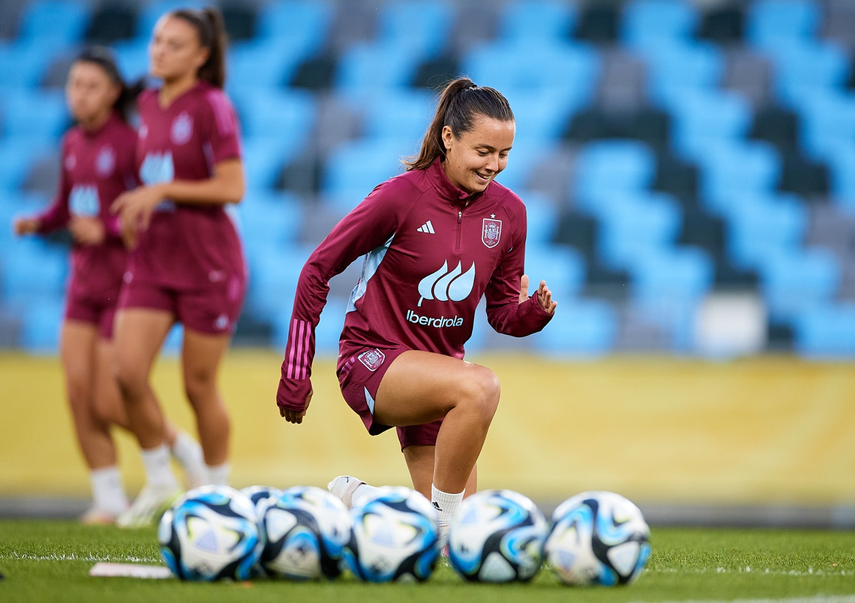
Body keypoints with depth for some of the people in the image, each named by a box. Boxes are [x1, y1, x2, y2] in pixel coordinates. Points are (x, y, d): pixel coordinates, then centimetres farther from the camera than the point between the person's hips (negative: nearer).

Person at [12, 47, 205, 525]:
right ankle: (110, 500, 5)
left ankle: (186, 451, 18)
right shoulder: (73, 144, 8)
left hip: (127, 282, -7)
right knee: (78, 392, -3)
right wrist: (37, 223, 0)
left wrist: (107, 230, -25)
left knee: (109, 403, -6)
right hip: (85, 282, 7)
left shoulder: (130, 142, -13)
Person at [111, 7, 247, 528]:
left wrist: (162, 191, -20)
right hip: (153, 260, 6)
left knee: (199, 384, 2)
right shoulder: (149, 105, 9)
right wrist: (137, 211, 10)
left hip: (209, 264, -6)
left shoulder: (212, 107, -12)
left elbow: (232, 188, -16)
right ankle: (160, 480, 10)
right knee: (128, 371, -9)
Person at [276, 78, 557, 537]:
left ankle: (354, 500, 28)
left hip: (435, 367, 6)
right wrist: (295, 373, -8)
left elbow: (502, 312, 7)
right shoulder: (401, 197, -17)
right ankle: (444, 515, -20)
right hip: (372, 361, -6)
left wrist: (533, 312, -18)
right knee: (480, 386, -36)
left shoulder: (508, 212, -1)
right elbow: (318, 269, -8)